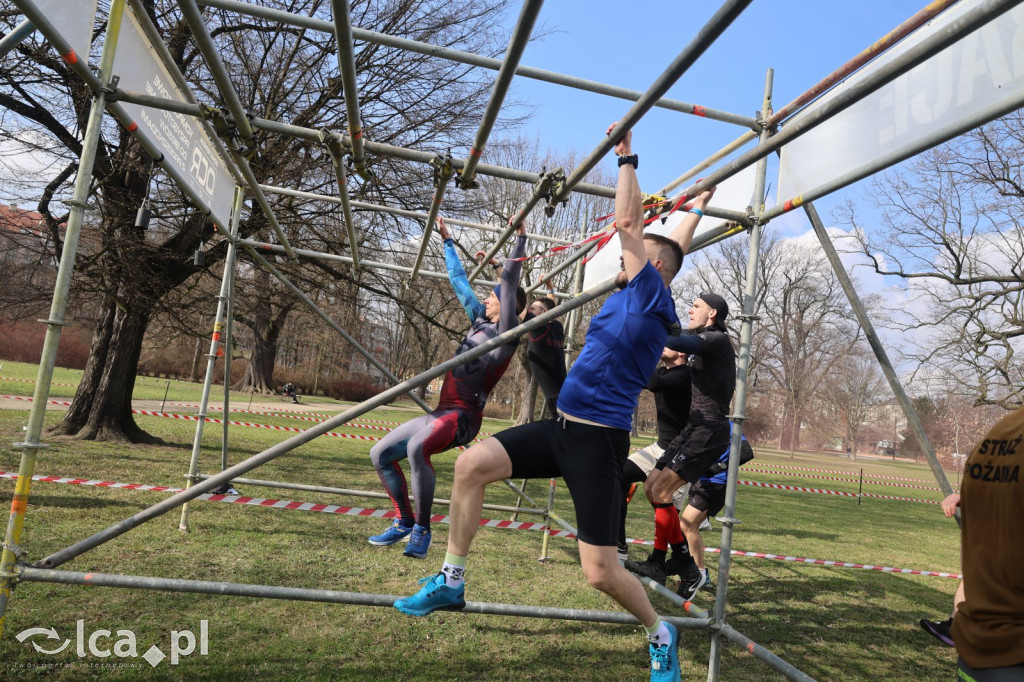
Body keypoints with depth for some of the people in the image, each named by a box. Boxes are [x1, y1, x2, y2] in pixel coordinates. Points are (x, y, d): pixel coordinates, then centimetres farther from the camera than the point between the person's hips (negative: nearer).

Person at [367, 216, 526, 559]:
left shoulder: (506, 332, -5)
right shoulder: (480, 320, 16)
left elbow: (510, 284, -16)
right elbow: (459, 281, 23)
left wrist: (520, 239, -18)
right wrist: (447, 240, 28)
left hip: (463, 415, -9)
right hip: (441, 412, 9)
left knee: (417, 447, -37)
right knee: (380, 454, 5)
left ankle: (422, 529, -22)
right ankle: (404, 521, 16)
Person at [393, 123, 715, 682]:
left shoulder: (653, 296, -8)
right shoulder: (632, 296, 14)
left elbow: (627, 224, -10)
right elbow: (670, 247, 30)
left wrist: (626, 159, 0)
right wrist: (695, 211, 43)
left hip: (598, 441, -8)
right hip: (562, 428, 8)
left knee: (599, 570, -7)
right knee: (472, 463, -6)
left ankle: (660, 634, 23)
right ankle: (452, 582, 6)